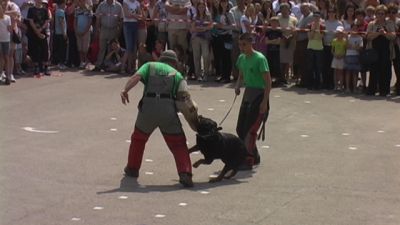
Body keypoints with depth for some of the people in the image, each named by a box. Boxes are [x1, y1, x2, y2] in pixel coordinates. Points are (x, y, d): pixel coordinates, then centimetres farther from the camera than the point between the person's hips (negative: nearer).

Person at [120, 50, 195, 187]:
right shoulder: (177, 74, 22)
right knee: (178, 144, 7)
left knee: (138, 138, 25)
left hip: (148, 108, 1)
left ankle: (132, 168, 36)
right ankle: (185, 174, -10)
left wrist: (125, 90, -10)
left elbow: (136, 76, 0)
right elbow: (184, 93, 2)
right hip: (168, 109, -1)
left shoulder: (150, 66, 22)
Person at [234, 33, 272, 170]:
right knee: (240, 128, 9)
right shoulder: (241, 58, 7)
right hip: (247, 94, 8)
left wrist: (265, 102, -21)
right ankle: (254, 156, 24)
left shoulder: (260, 58, -16)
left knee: (250, 129, -11)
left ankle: (248, 161, -4)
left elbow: (268, 81, -16)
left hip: (259, 95, -8)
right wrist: (238, 86, -1)